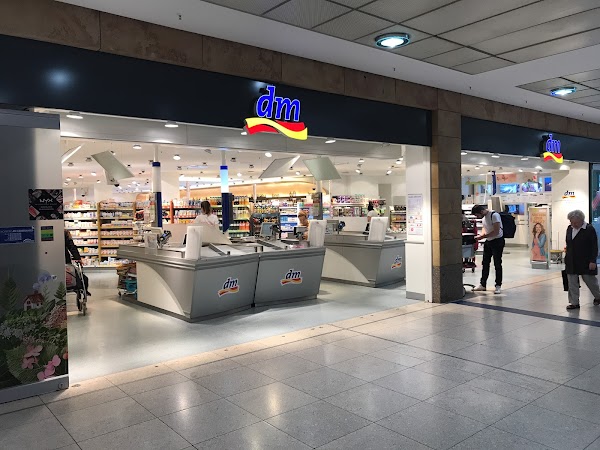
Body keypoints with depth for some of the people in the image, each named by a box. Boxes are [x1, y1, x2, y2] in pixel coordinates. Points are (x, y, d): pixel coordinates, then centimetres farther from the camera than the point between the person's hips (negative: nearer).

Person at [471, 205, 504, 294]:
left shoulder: (494, 215, -21)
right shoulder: (484, 216, 6)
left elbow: (496, 232, -25)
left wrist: (482, 237, -22)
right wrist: (481, 235, -1)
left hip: (497, 241, -8)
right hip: (488, 242, 9)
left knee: (497, 264, -1)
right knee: (485, 263, 11)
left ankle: (498, 286, 8)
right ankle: (482, 284, 20)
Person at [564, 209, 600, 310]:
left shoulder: (589, 229, -10)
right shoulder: (569, 228, 6)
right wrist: (567, 258, 13)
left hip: (585, 262, -5)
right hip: (571, 262, 5)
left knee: (590, 280, 9)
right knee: (572, 283, 3)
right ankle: (574, 303, 10)